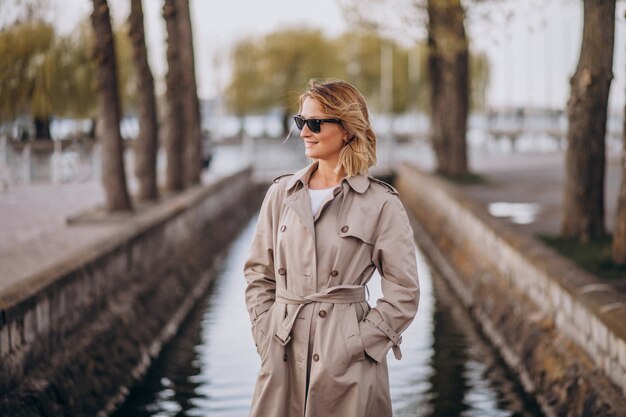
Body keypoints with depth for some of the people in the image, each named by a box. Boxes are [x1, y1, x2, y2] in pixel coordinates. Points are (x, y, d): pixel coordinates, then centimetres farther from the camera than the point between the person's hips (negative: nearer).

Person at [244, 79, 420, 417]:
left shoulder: (381, 204, -4)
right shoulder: (282, 193, 7)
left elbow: (403, 295, -3)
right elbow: (258, 274, 13)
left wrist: (359, 344, -8)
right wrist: (266, 336, 3)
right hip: (283, 355, 3)